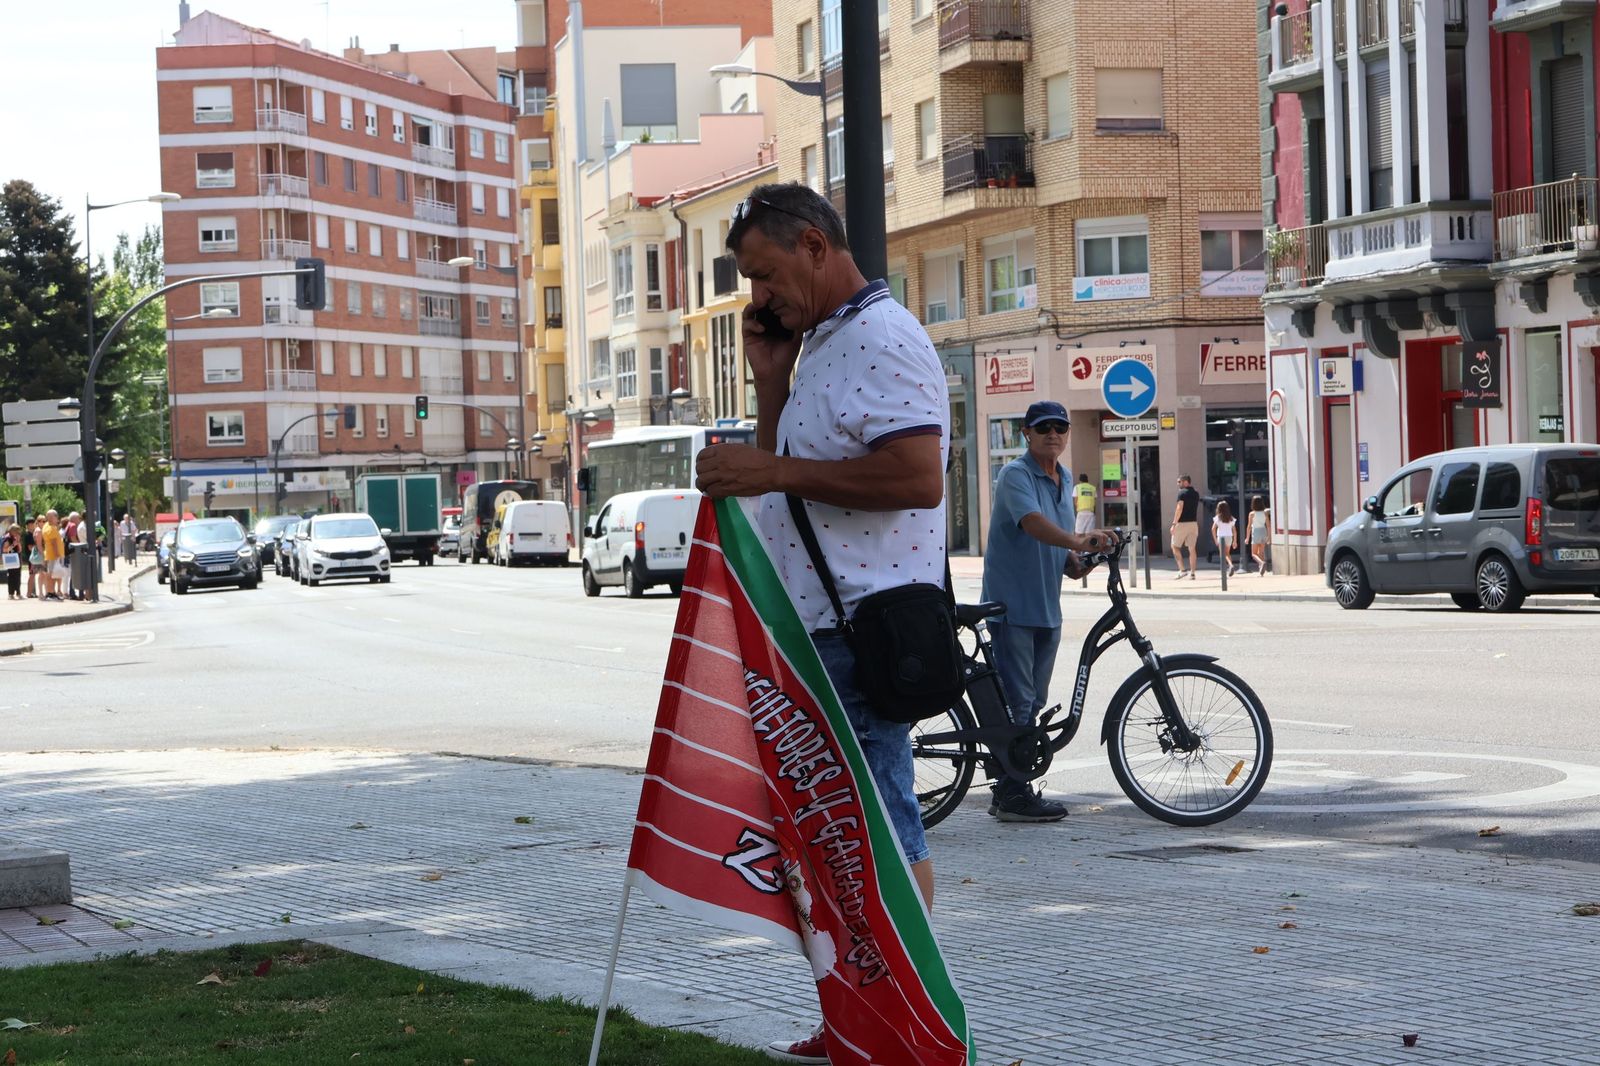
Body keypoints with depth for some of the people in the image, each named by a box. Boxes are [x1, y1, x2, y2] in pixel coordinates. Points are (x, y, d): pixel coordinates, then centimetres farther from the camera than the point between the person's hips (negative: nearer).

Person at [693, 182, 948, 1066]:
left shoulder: (881, 338, -12)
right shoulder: (824, 346, 20)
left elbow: (919, 474, -24)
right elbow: (792, 478, 24)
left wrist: (774, 471, -21)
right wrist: (770, 383, 11)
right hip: (818, 627, 11)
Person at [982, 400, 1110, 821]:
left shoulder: (1064, 479, 14)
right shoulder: (1015, 475, -12)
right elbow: (1033, 523, -30)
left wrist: (1074, 561, 0)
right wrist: (1078, 542, -45)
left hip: (1047, 607, 9)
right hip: (1013, 604, -8)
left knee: (1034, 701, 12)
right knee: (1017, 700, -8)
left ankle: (1010, 788, 20)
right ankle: (1012, 794, -5)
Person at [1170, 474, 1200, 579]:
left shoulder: (1182, 493, -10)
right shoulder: (1196, 494, 12)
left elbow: (1179, 508, -19)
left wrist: (1174, 524, -20)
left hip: (1182, 523, -6)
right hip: (1194, 523, 6)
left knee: (1175, 546, 5)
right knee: (1192, 548, 8)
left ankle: (1182, 570, -6)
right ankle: (1192, 573, 6)